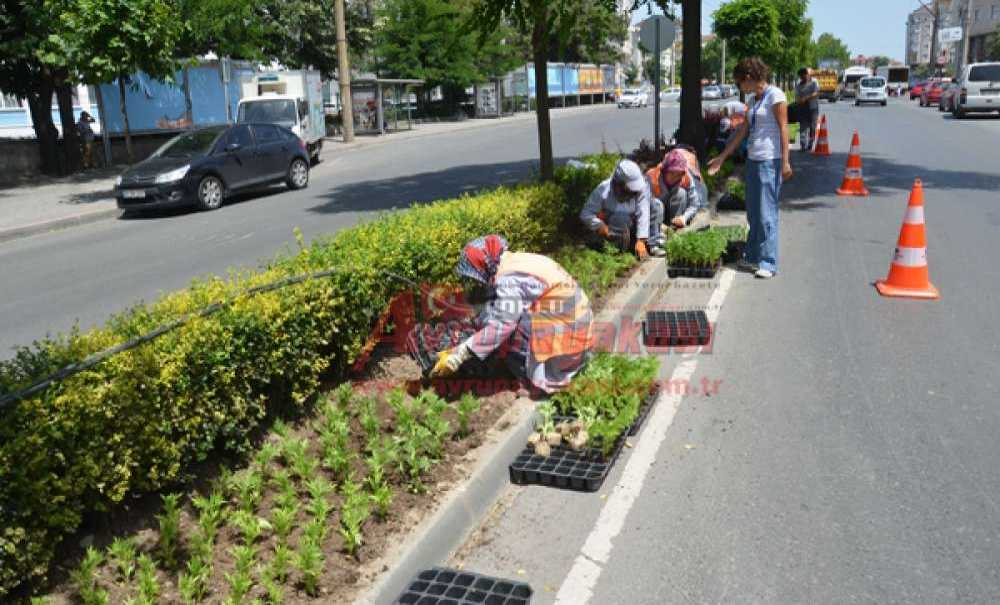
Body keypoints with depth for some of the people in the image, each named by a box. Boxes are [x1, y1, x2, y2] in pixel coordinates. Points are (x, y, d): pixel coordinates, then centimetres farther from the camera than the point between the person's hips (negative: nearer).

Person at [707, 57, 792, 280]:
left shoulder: (775, 95, -8)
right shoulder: (753, 99, 15)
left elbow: (783, 129, -12)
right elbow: (743, 132, 19)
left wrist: (785, 162, -18)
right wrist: (721, 158, 20)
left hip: (770, 161, -8)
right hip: (753, 160, 8)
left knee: (767, 212, -7)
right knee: (753, 212, 10)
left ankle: (768, 263, -2)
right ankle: (753, 257, 19)